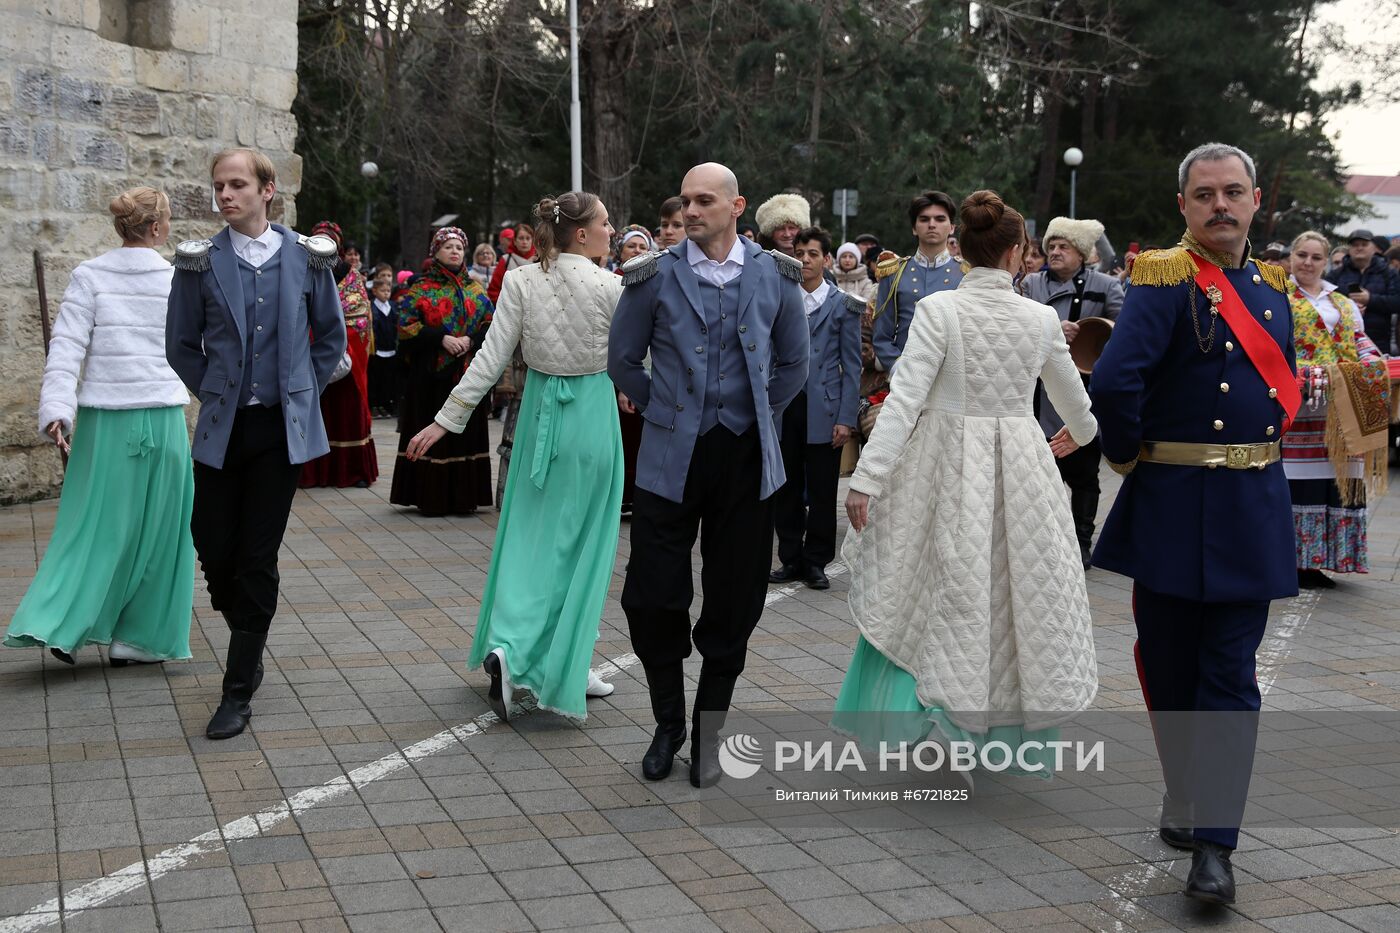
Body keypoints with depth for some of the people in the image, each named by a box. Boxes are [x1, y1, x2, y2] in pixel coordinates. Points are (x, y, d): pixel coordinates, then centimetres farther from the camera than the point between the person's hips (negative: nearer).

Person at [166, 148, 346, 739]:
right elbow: (181, 345, 10)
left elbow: (331, 336, 12)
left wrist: (305, 392, 8)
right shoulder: (201, 262, 0)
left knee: (258, 559, 0)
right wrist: (213, 393, 5)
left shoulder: (306, 257, 0)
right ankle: (249, 649, 30)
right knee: (214, 547, 2)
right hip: (222, 429, 1)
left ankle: (238, 692, 8)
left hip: (283, 428, -1)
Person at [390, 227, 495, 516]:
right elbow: (406, 325, -5)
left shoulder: (475, 290, 13)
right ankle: (430, 499, 2)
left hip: (468, 372, 3)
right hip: (432, 375, -3)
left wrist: (470, 340, -10)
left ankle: (464, 497, 9)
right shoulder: (420, 288, 3)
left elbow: (490, 322, 9)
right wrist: (441, 339, -15)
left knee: (467, 431, 3)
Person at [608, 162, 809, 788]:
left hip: (745, 456, 1)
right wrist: (664, 410, 6)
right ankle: (668, 721, 21)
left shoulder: (776, 277, 4)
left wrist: (758, 416, 10)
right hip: (671, 456, -1)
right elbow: (621, 360, 9)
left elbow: (794, 365, 15)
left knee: (734, 602, 6)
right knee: (652, 597, -1)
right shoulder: (654, 277, 0)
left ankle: (708, 730, 21)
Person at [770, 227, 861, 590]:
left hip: (824, 411, -2)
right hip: (784, 407, 2)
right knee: (787, 490, 7)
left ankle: (816, 563, 15)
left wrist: (846, 419, -6)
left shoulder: (844, 305, 3)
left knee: (822, 492, 3)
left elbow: (851, 366, 1)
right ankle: (791, 559, 18)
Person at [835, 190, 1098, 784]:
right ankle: (1009, 734, 25)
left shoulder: (939, 309, -10)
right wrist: (1080, 432, 39)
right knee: (1016, 599, 15)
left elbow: (904, 398, -16)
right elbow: (1071, 393, 16)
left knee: (944, 596, 10)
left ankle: (932, 719, 0)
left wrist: (866, 479, -14)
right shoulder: (1041, 318, -1)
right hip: (1020, 463, 2)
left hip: (949, 464, -2)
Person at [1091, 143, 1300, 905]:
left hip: (1252, 510, 4)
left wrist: (1261, 443, 14)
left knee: (1229, 677, 0)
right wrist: (1127, 456, -12)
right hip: (1175, 508, -4)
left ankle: (1213, 842, 2)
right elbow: (1114, 382, -25)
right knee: (1170, 670, 9)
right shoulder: (1166, 281, -10)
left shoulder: (1271, 287, 11)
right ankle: (1187, 802, 28)